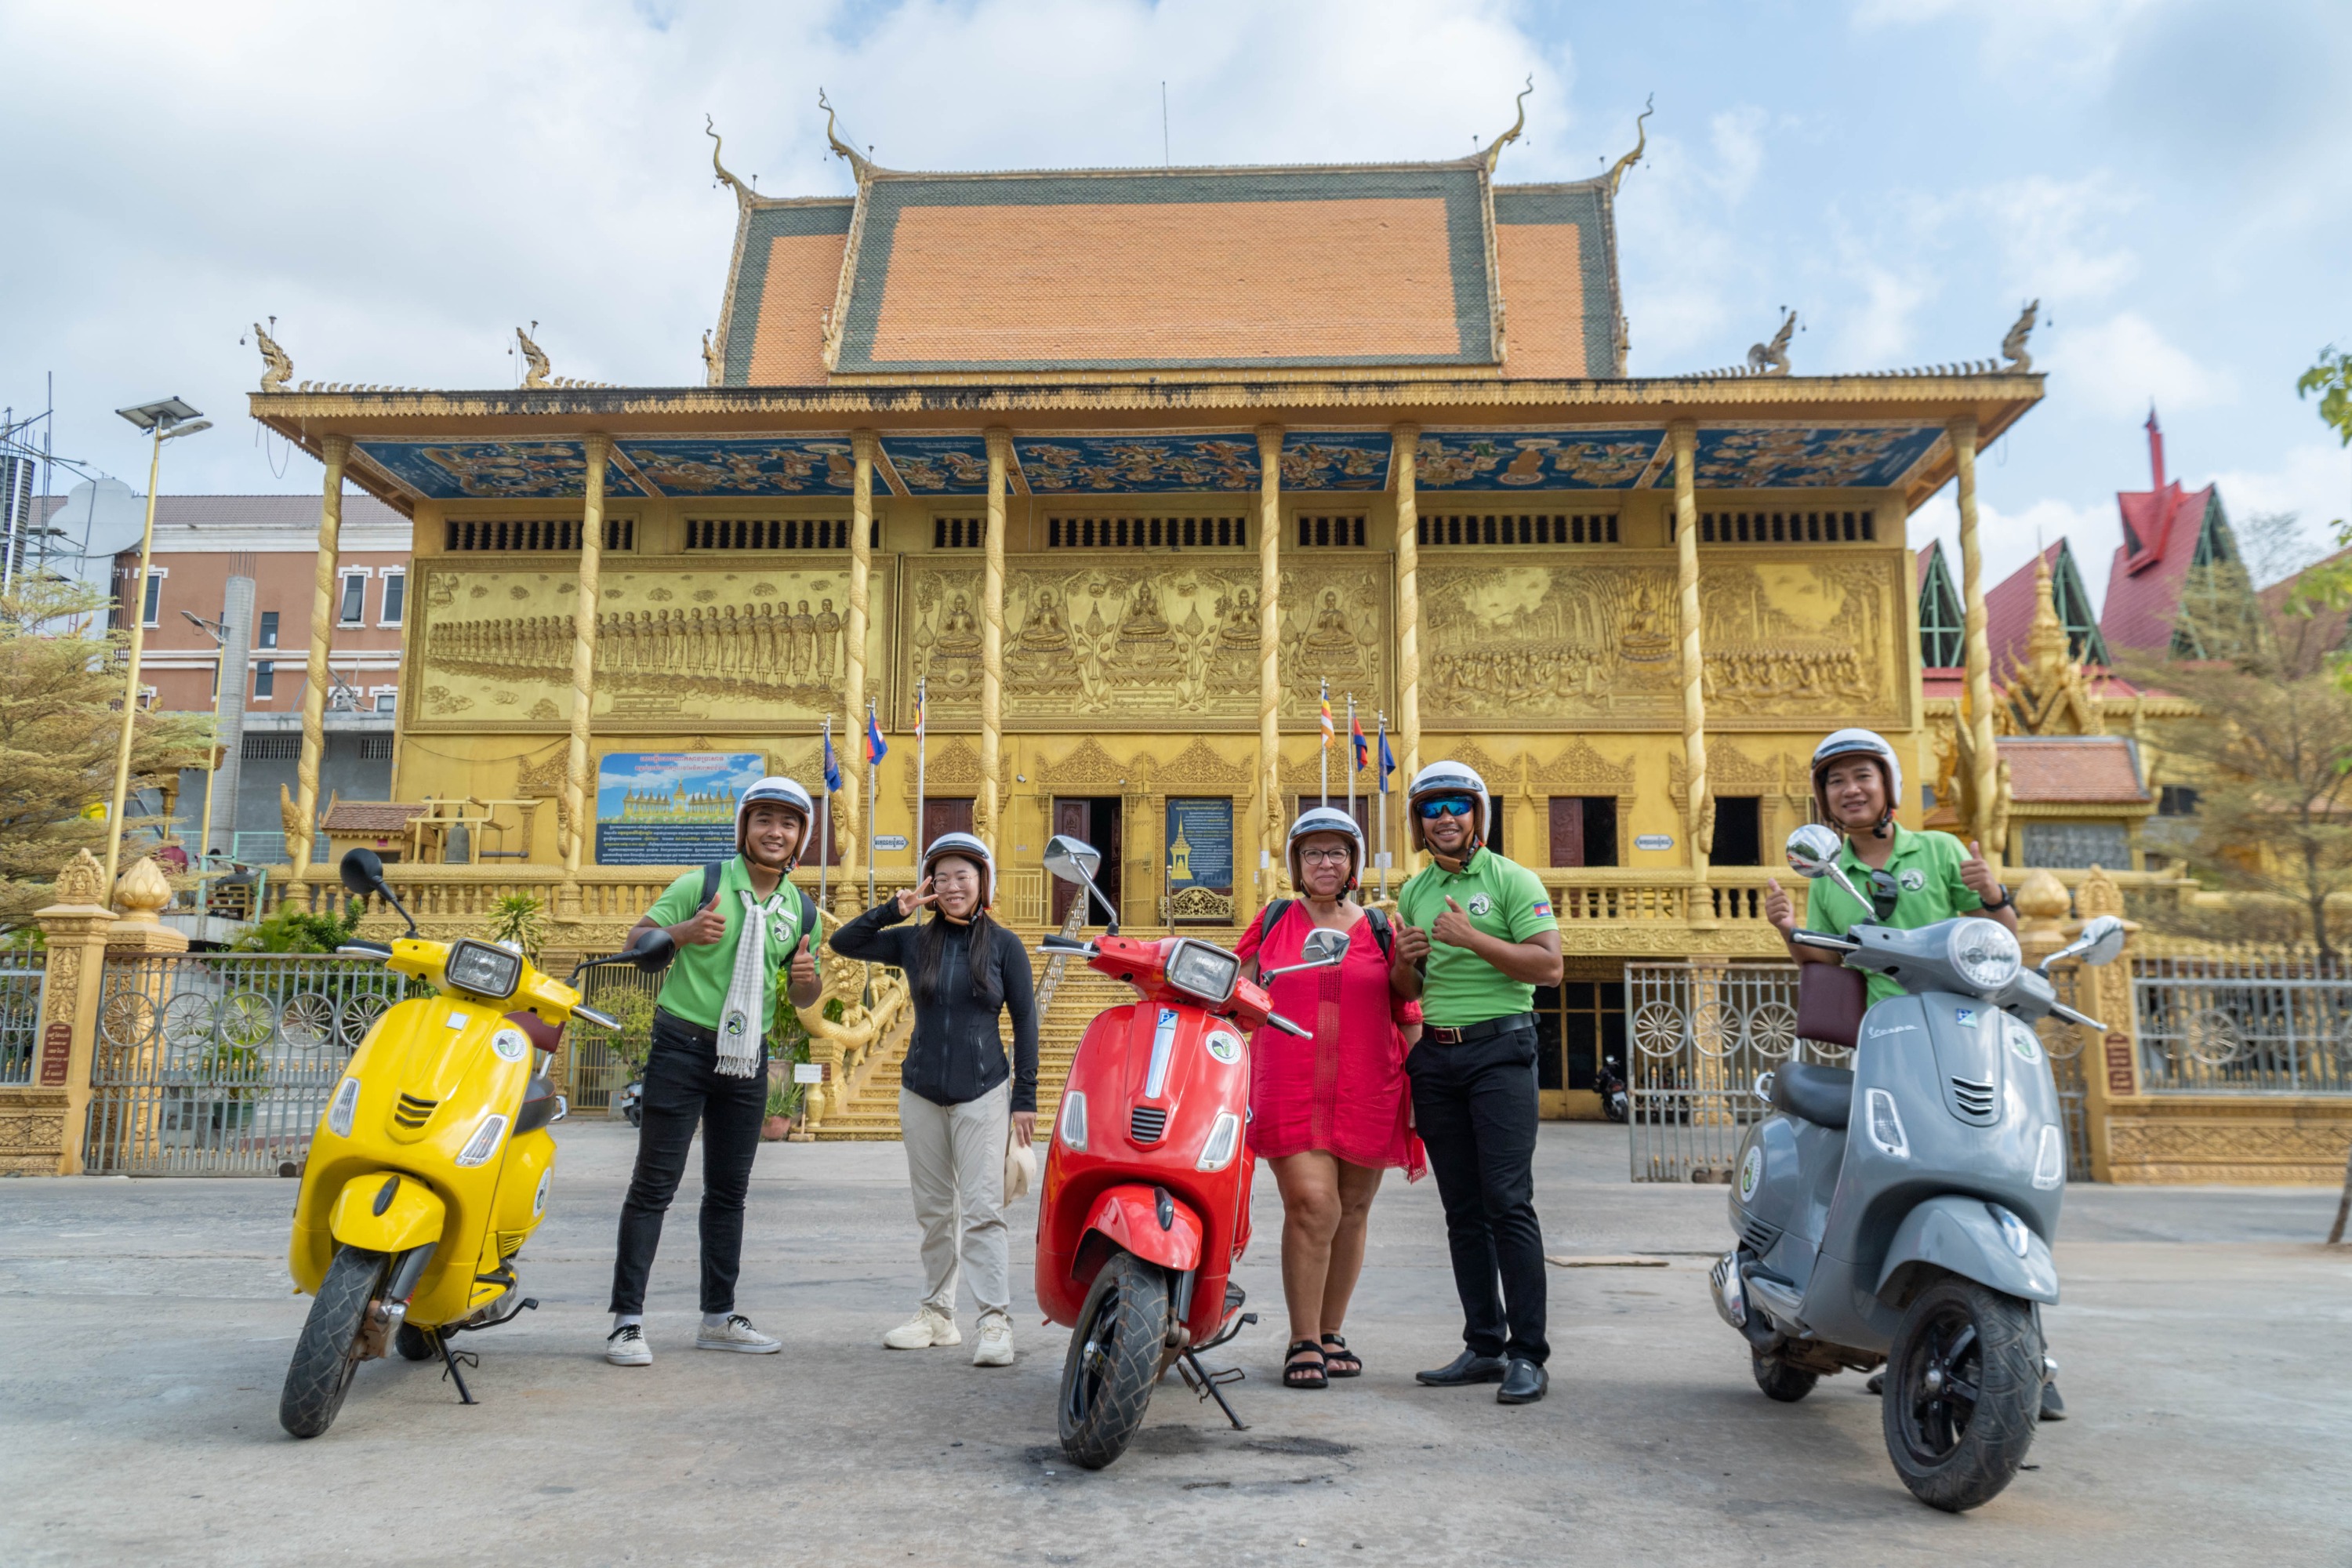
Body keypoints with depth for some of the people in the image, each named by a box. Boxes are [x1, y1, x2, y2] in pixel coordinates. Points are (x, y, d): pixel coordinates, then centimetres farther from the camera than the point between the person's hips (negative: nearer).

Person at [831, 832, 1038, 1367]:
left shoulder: (1004, 944, -2)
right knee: (933, 1211, 12)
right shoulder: (914, 941, 5)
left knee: (982, 1211, -8)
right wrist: (892, 909, -4)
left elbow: (1025, 1021, 0)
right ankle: (937, 1314, 23)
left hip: (982, 1093, -3)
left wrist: (1025, 1097, -4)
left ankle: (997, 1322, -5)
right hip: (921, 1094, 4)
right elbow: (843, 943, 9)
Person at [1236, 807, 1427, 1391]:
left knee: (1352, 1210, 8)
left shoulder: (1381, 929, 10)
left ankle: (1331, 1333, 24)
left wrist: (1418, 1100, 5)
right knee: (1312, 1205, -14)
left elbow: (1408, 1018, 11)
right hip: (1290, 1091, -2)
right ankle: (1303, 1343, -3)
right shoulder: (1274, 920, 9)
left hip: (1365, 1093, 2)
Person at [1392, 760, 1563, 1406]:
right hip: (1434, 1055, 6)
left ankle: (1528, 1354, -4)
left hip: (1499, 1047, -5)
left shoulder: (1512, 880, -1)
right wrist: (1404, 958, -1)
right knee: (1462, 1209, 8)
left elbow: (1549, 967, -11)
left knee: (1508, 1202, -10)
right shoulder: (1413, 891, 15)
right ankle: (1484, 1345, 15)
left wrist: (1472, 939, -18)